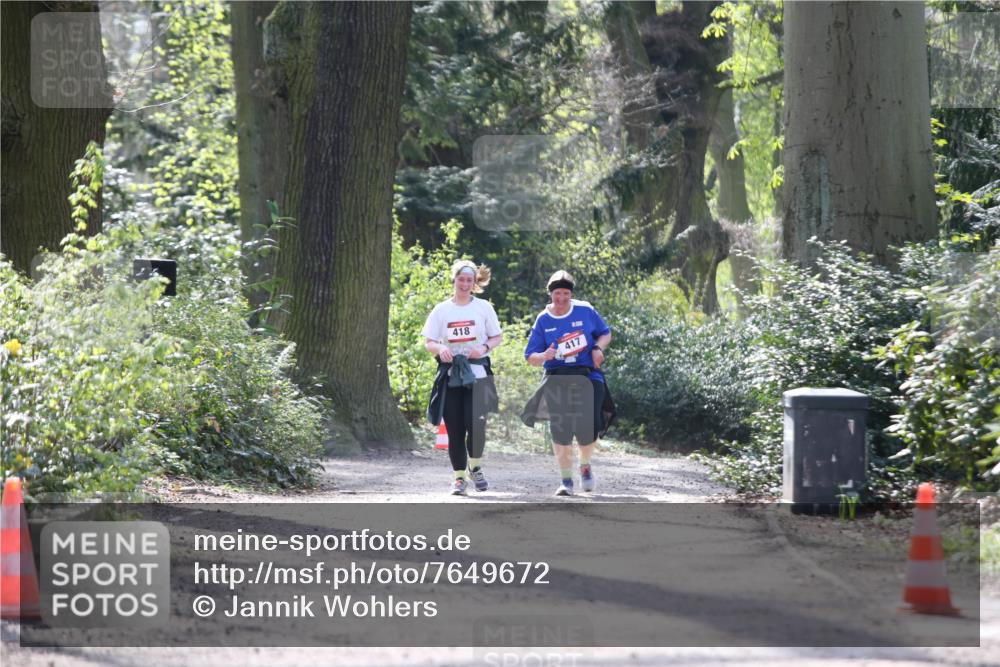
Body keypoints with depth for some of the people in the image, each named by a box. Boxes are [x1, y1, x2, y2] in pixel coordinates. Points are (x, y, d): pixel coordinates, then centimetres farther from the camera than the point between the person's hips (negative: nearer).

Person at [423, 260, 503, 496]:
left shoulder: (483, 307, 5)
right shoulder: (441, 310, 8)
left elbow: (498, 337, 9)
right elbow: (428, 342, 8)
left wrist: (484, 348, -11)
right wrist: (440, 349, -14)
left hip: (477, 372, -1)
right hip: (450, 374, 2)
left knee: (475, 423, -16)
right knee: (454, 429, 0)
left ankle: (475, 466, 9)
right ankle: (459, 478, 11)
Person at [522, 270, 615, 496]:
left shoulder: (585, 311, 1)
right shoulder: (543, 320, 2)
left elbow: (605, 333, 14)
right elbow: (530, 357, 3)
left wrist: (598, 348, -7)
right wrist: (544, 356, -20)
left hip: (588, 377, 0)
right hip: (557, 380, 0)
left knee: (589, 429, -10)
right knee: (560, 431, -6)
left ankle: (585, 465, 22)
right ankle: (566, 480, 8)